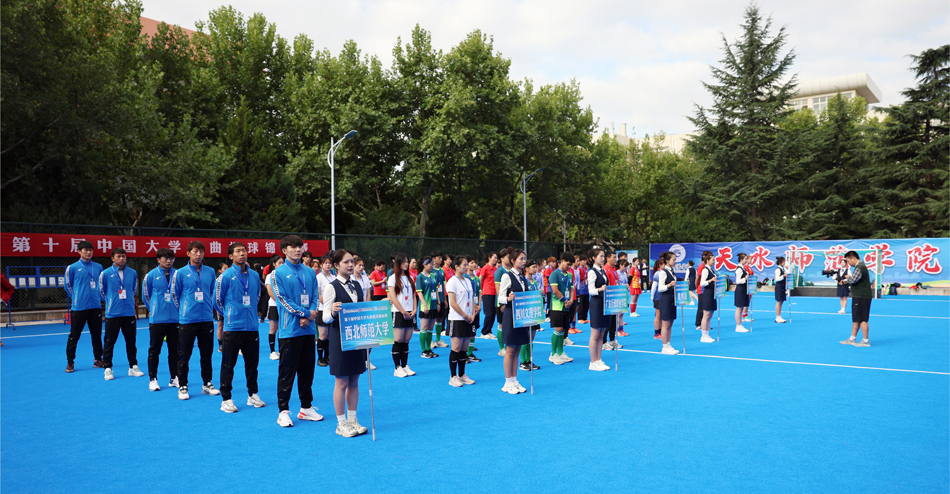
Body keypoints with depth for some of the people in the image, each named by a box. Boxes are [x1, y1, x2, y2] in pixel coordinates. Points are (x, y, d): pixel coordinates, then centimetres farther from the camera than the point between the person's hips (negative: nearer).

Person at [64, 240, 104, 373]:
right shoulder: (72, 268, -3)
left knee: (97, 335, 9)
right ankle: (70, 362, 12)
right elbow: (68, 286, 6)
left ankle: (98, 360, 19)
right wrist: (77, 298, 10)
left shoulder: (98, 267, 8)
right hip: (78, 308, -4)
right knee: (74, 336, 1)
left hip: (96, 307, 4)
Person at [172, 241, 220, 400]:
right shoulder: (180, 273, -3)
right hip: (187, 321, -3)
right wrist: (184, 310, 10)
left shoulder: (210, 272, 6)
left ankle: (207, 384, 20)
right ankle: (182, 387, 14)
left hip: (207, 320, 3)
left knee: (207, 354, 9)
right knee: (184, 356, 3)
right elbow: (174, 294, 4)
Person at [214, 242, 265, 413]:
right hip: (233, 327, -4)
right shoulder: (226, 276, -7)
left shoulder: (254, 275, 7)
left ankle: (253, 395, 23)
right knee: (228, 364, 2)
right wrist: (230, 315, 11)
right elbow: (217, 300, 2)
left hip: (252, 327, 4)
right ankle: (226, 399, 10)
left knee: (252, 362, 11)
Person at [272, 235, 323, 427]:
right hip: (289, 330, -5)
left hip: (308, 330, 5)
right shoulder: (279, 273, -3)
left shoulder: (310, 272, 11)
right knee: (287, 371, 0)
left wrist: (308, 317, -9)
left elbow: (314, 297, 7)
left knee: (307, 369, 11)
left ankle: (306, 407, 21)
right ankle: (283, 411, 8)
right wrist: (306, 313, -11)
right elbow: (283, 300, -9)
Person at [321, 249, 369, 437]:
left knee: (354, 381, 11)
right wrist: (333, 312, -32)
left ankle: (352, 419, 21)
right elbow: (325, 318, -12)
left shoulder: (357, 285, 10)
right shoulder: (331, 287, -8)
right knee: (341, 382, 1)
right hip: (339, 337, -6)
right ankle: (341, 423, 11)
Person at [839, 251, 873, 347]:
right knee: (856, 319, 14)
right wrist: (844, 282, 9)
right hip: (859, 296, 11)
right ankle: (852, 339, 21)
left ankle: (866, 341, 0)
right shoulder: (860, 266, 18)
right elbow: (854, 281, 23)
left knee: (862, 319, -5)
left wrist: (846, 280, -6)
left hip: (861, 297, -11)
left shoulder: (859, 267, -16)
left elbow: (853, 279, -26)